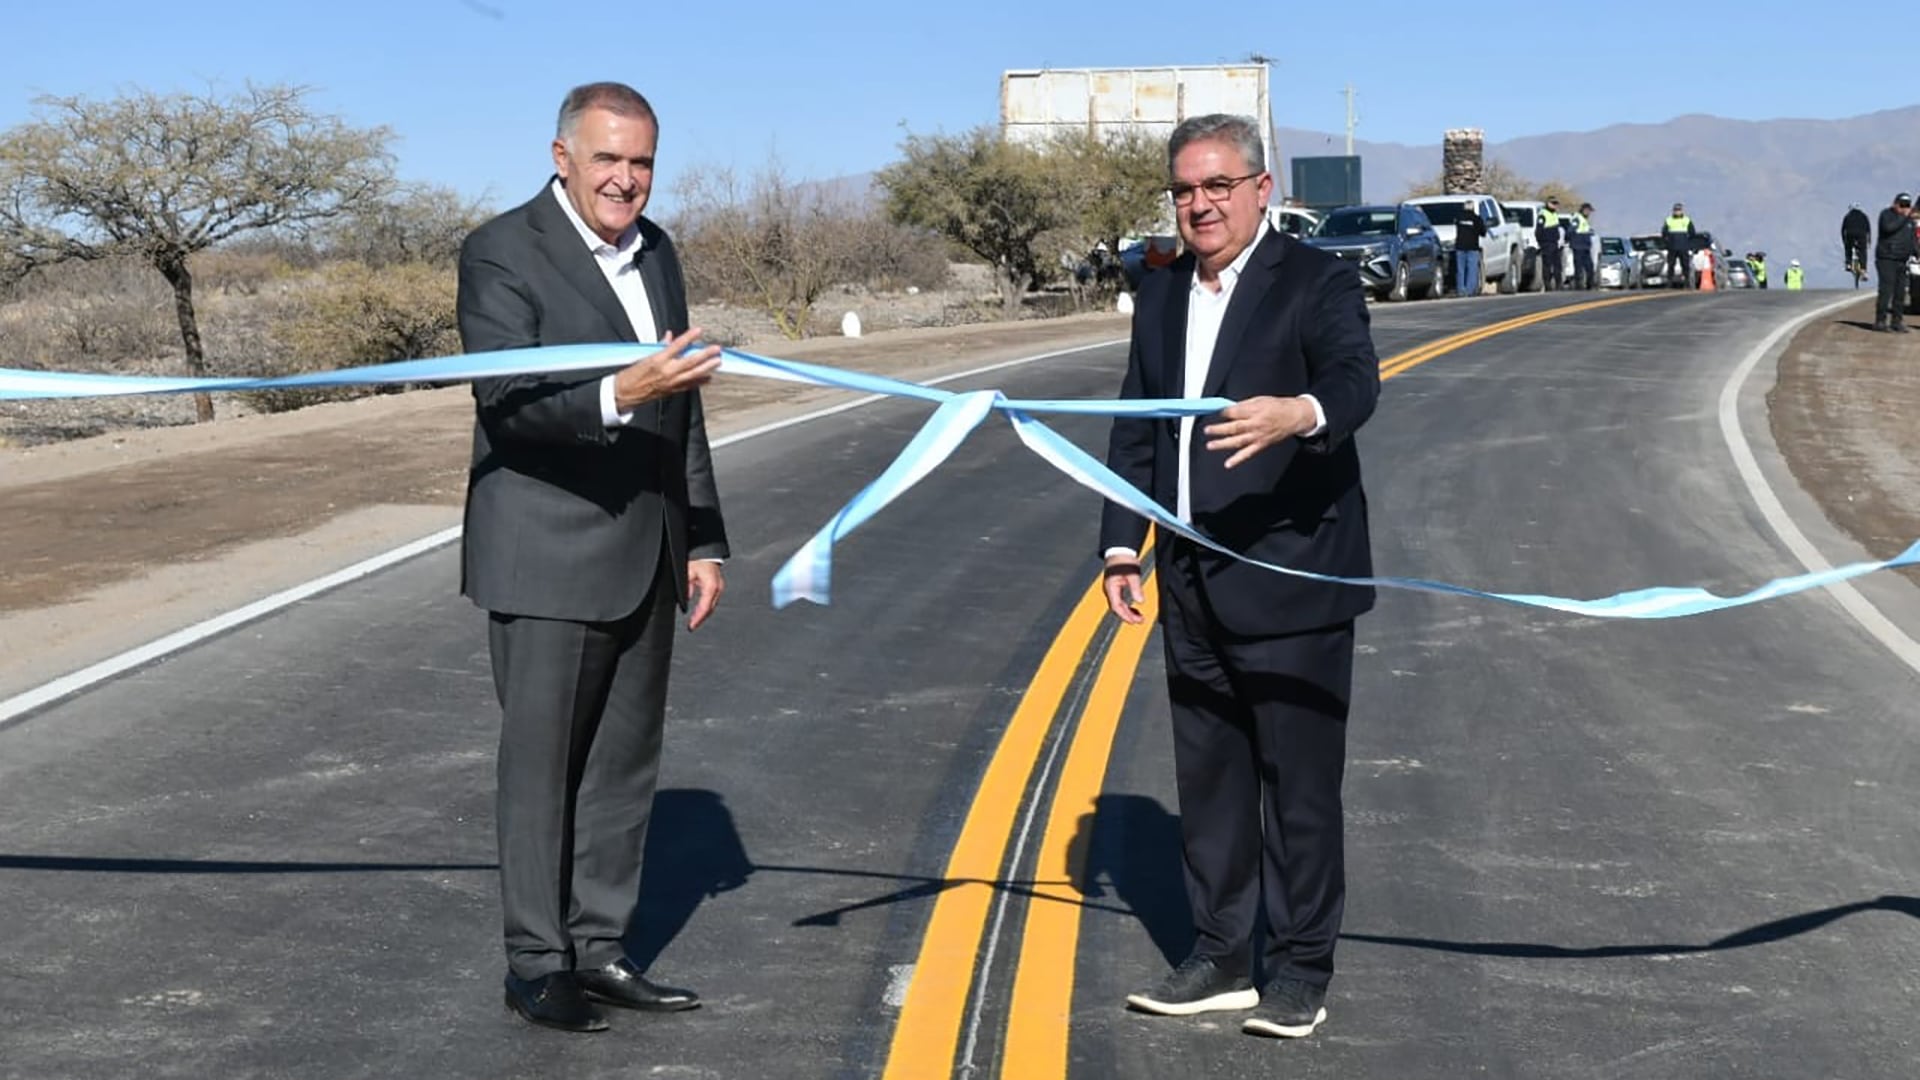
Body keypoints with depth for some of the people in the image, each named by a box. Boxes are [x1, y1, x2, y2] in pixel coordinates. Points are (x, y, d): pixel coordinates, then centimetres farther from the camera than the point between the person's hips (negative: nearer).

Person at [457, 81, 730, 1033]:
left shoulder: (655, 252, 13)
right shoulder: (501, 254, -9)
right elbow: (509, 403, -19)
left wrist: (702, 541, 14)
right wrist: (618, 394, -35)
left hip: (645, 557, 7)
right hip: (549, 557, -7)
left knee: (625, 763, 10)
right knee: (542, 765, 0)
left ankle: (598, 949, 20)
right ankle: (536, 963, 10)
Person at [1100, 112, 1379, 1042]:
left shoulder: (1316, 282, -7)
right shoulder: (1162, 297, 13)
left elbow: (1356, 379, -25)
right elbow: (1135, 430, 16)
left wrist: (1300, 412, -47)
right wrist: (1122, 544, 9)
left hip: (1290, 578, -6)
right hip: (1192, 585, 7)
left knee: (1299, 781, 1)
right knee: (1208, 777, 13)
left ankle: (1300, 970, 12)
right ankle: (1221, 959, 24)